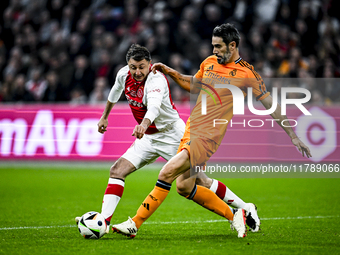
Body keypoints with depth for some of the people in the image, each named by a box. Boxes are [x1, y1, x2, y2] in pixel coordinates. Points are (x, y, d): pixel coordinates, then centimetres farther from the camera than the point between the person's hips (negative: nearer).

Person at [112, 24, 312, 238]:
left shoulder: (247, 74, -7)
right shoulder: (209, 63, 11)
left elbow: (271, 105, -3)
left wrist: (293, 136, -5)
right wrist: (170, 72, 16)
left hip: (209, 136, -8)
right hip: (191, 129, 8)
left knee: (167, 172, -18)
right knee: (184, 186, 5)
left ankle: (135, 223, -12)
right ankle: (234, 215, 21)